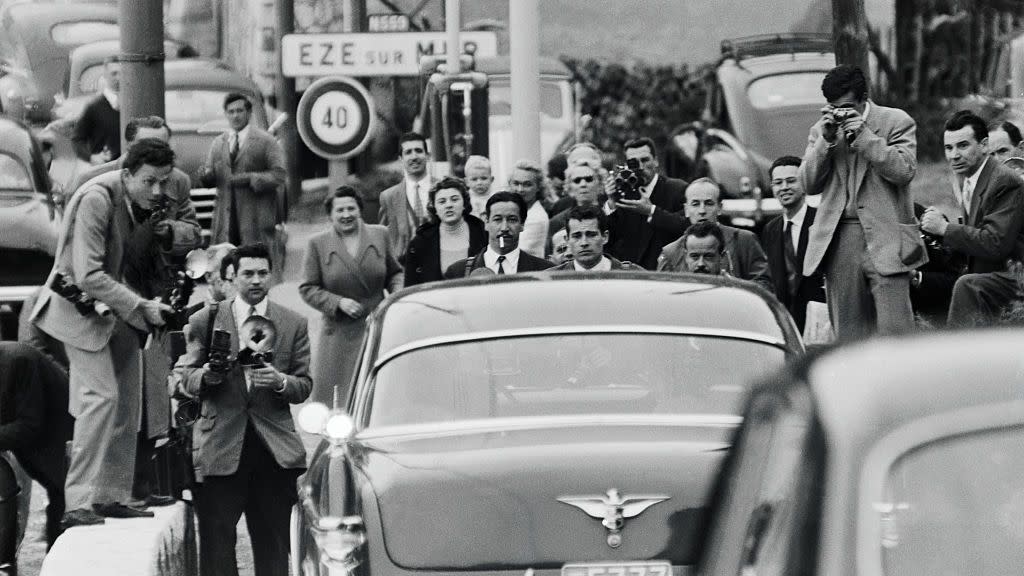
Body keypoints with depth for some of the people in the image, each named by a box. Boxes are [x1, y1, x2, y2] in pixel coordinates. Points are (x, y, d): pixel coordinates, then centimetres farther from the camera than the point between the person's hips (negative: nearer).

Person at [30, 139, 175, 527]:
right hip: (80, 302, -9)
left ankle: (112, 496, 14)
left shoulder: (141, 202, 2)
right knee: (100, 394, -19)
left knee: (127, 401, 6)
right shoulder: (97, 199, -23)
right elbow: (88, 276, -26)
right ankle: (78, 503, -18)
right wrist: (140, 308, -26)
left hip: (117, 302, 9)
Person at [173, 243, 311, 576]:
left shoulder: (294, 325, 9)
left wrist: (280, 382, -14)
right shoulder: (205, 321, 7)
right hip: (220, 446, -1)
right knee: (216, 539, -4)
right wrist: (206, 376, -15)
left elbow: (305, 386, 8)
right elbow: (185, 375, 7)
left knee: (272, 542, 4)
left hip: (275, 447, 1)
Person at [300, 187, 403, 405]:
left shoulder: (380, 235, 6)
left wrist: (398, 291, -4)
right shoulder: (318, 244, 0)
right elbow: (307, 289, 1)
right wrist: (338, 303, -13)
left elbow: (395, 272, 18)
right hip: (339, 336, -1)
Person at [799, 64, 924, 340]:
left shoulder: (896, 122, 3)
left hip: (884, 240, -4)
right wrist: (826, 141, -5)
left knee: (894, 328, -12)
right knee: (847, 331, 5)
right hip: (838, 242, 4)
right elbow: (808, 184, 7)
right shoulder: (821, 130, 14)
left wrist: (864, 135, -13)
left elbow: (904, 170, -9)